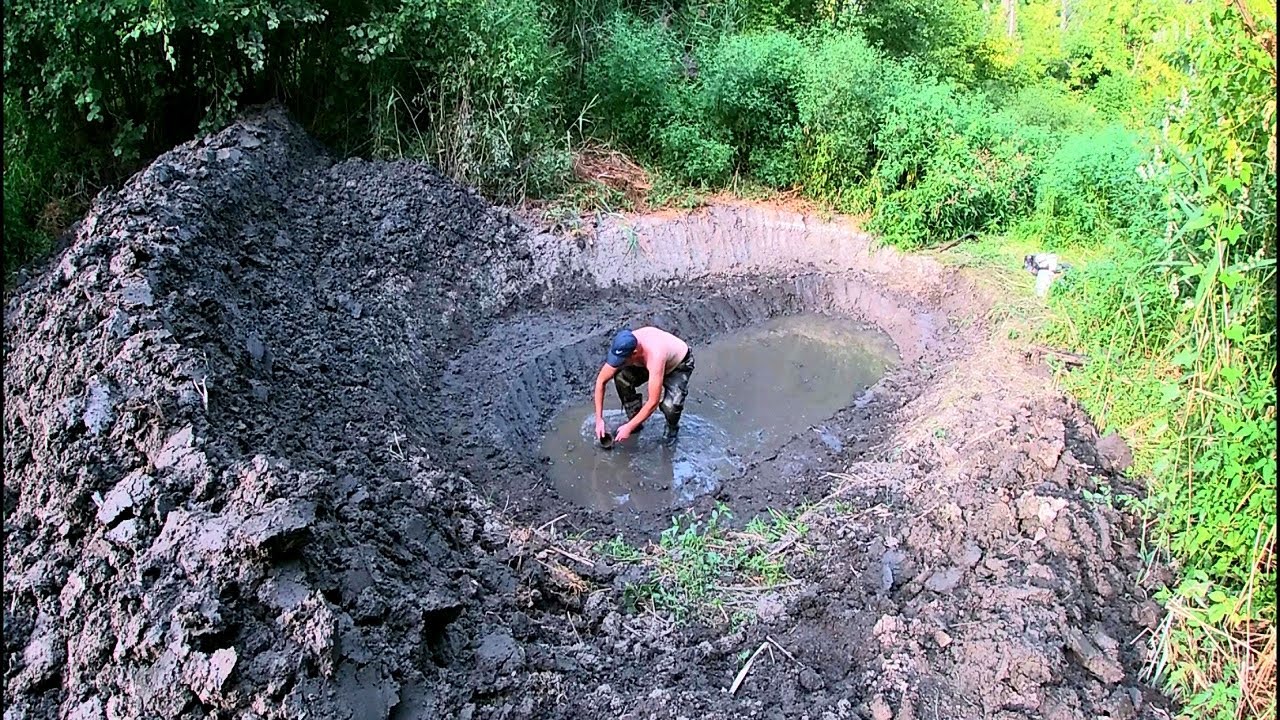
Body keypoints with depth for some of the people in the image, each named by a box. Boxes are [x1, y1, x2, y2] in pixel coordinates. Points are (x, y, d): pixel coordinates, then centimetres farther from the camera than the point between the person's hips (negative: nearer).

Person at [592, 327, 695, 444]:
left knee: (670, 405, -32)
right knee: (621, 377, -22)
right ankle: (634, 419, 1)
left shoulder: (655, 357, -44)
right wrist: (599, 419, -18)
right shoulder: (623, 349, -27)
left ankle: (672, 427, 5)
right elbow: (601, 381, -15)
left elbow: (653, 402, -39)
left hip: (679, 364, -5)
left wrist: (629, 427, -31)